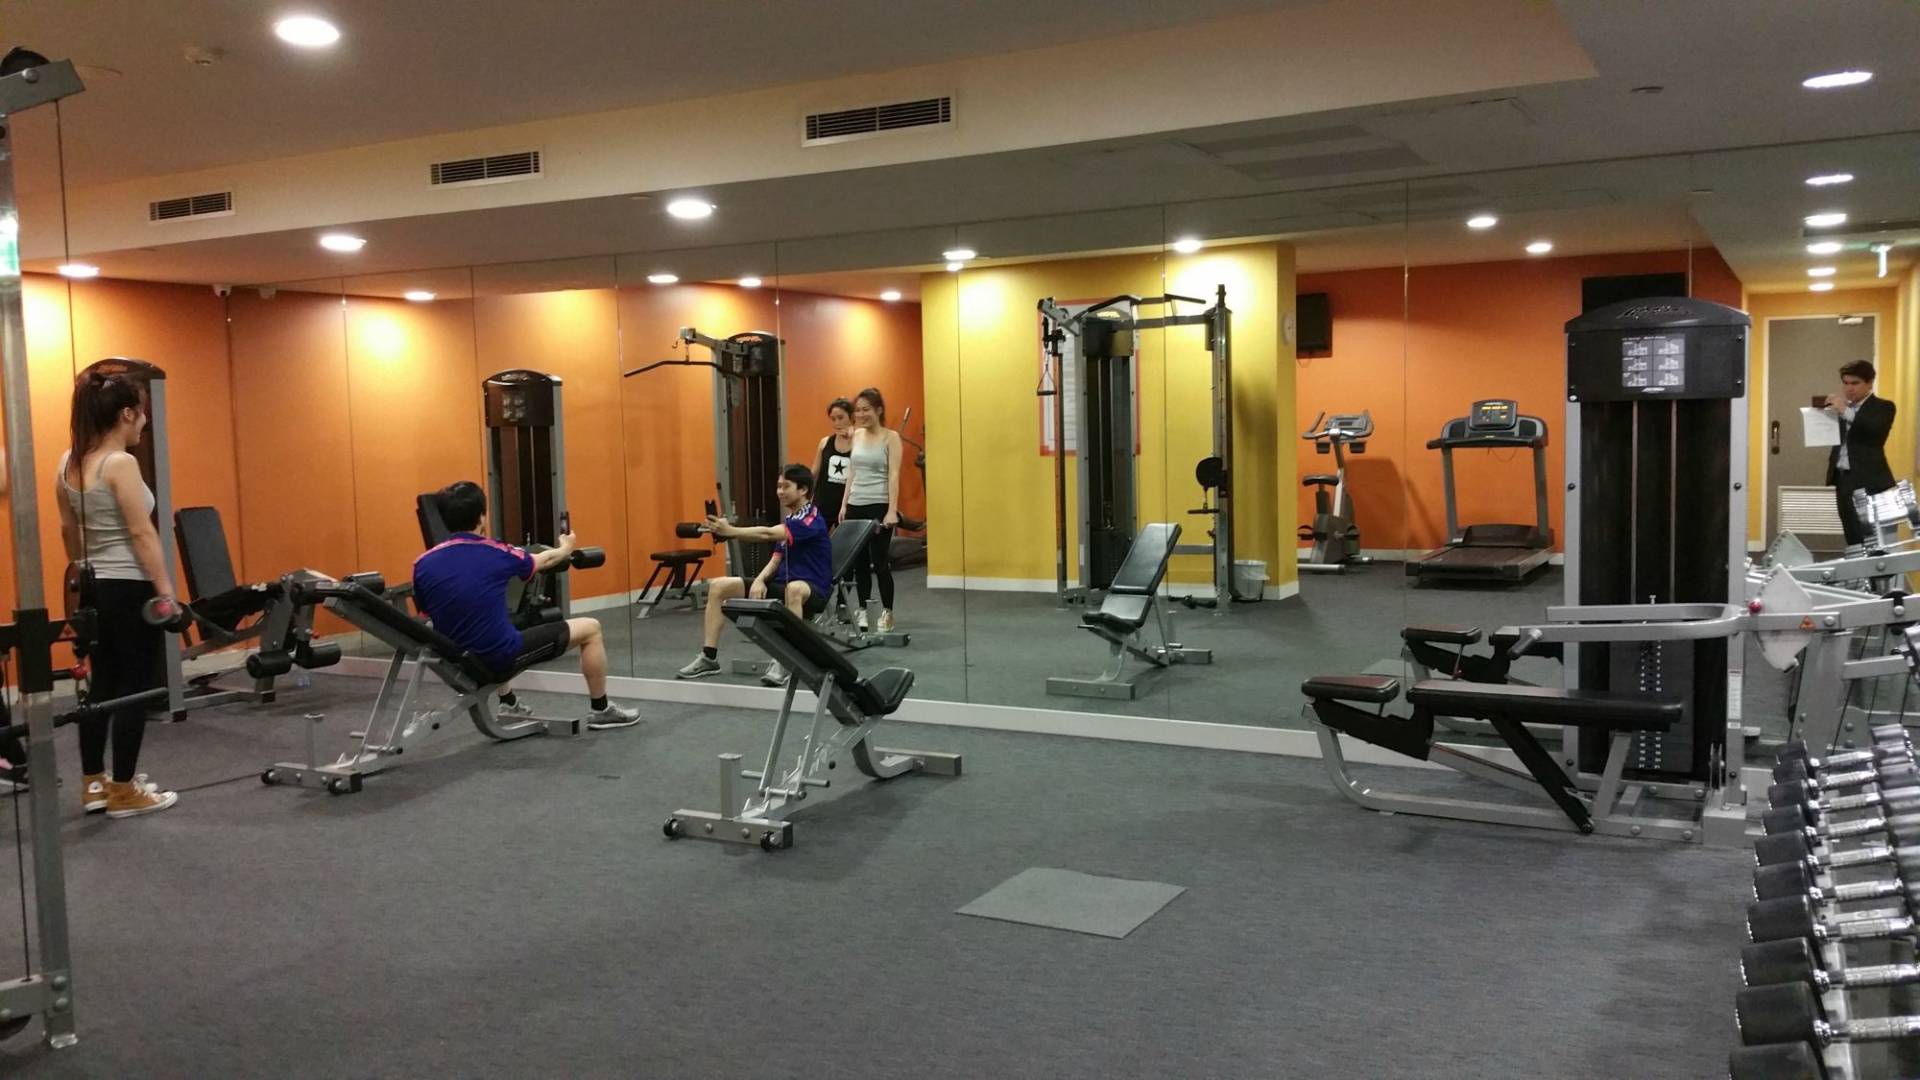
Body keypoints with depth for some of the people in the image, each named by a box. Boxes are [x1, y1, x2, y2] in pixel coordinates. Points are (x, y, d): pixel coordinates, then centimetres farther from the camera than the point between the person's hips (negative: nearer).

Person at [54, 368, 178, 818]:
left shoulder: (68, 463, 8)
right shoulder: (120, 463, -17)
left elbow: (68, 531, 15)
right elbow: (142, 534, -19)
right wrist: (166, 592, -17)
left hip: (94, 588, 9)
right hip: (129, 589, -8)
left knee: (102, 685, 15)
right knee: (133, 688, 0)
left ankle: (93, 785, 22)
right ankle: (124, 792, 7)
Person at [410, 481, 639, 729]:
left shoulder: (423, 565, -3)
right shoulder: (496, 553, -11)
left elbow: (425, 612, 14)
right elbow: (544, 561, 10)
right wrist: (566, 548, 33)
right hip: (501, 657, -5)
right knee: (590, 629, 8)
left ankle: (509, 705, 47)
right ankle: (600, 711, 20)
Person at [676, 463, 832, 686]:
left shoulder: (811, 520, -16)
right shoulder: (790, 520, 13)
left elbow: (768, 533, -30)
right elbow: (777, 559, 10)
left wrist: (731, 531, -38)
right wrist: (760, 580, -9)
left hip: (813, 590, -9)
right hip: (783, 584, 9)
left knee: (794, 588, -46)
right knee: (719, 586, 1)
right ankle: (709, 658, 0)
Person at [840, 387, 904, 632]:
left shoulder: (891, 437, -6)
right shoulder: (857, 435, 10)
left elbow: (894, 474, -11)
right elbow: (852, 472, 15)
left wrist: (892, 510, -18)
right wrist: (844, 504, 10)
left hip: (879, 506, -5)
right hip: (856, 506, 5)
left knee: (879, 560, -3)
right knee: (859, 560, 7)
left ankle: (887, 613, 7)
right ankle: (863, 609, 17)